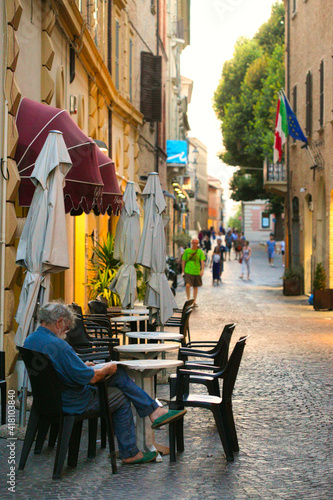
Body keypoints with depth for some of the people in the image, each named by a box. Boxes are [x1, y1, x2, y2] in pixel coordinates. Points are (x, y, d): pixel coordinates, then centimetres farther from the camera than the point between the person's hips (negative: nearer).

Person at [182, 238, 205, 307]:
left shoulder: (200, 251, 3)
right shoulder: (187, 251, 4)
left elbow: (202, 261, -4)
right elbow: (183, 261, 9)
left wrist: (202, 270, -18)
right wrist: (183, 271, 6)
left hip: (197, 272, 2)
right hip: (188, 271, -1)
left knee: (195, 287, 10)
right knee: (187, 285, -18)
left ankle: (194, 302, 21)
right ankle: (188, 299, 0)